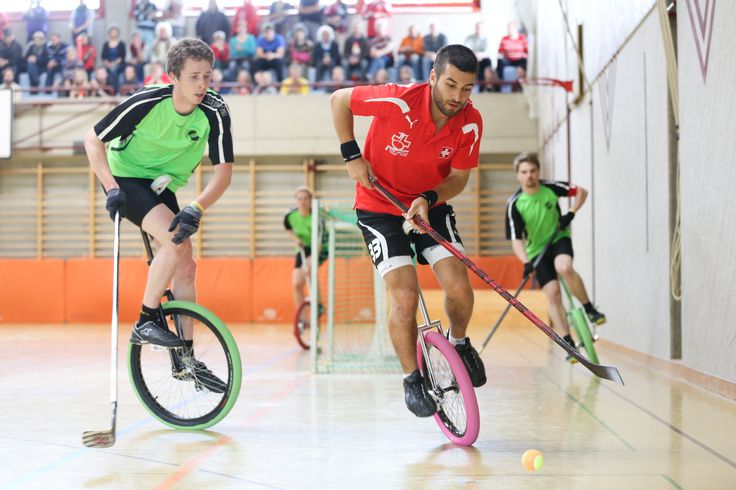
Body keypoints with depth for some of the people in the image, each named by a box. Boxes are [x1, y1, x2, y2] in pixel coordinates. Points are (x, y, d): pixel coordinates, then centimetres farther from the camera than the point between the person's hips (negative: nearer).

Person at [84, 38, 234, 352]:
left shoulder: (215, 112, -20)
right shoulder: (146, 103, -26)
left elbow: (224, 169, -20)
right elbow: (92, 140, -16)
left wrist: (197, 208, -36)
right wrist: (111, 187, -28)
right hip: (126, 177, -5)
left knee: (186, 267, 1)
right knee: (176, 241, -28)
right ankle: (145, 323, -15)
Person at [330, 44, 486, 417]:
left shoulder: (470, 123, -16)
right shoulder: (398, 100, -26)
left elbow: (458, 176, -4)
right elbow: (338, 100, -11)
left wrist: (429, 199, -23)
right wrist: (352, 155, -13)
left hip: (432, 207, 3)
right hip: (380, 208, -3)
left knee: (458, 286, -13)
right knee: (404, 297, -14)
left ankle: (458, 343, 21)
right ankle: (412, 379, 7)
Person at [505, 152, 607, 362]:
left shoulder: (550, 187, -16)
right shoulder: (515, 204, -19)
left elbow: (581, 192, -1)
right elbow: (516, 240, -19)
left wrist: (571, 214, -16)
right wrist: (526, 262, -34)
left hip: (558, 238, -1)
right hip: (537, 249, 1)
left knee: (564, 267, -33)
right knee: (552, 293, -8)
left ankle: (590, 309, -15)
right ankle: (569, 343, -1)